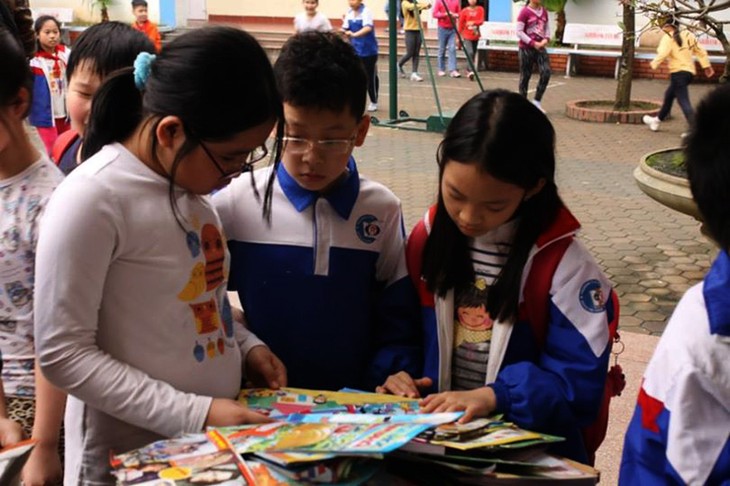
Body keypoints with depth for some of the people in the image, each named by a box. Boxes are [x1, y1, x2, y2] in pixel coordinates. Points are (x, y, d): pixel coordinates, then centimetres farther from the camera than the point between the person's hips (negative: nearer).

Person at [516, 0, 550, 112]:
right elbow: (519, 32, -13)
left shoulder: (544, 11, 8)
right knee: (525, 76, 3)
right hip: (526, 48, -5)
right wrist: (533, 43, -17)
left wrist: (546, 39, -3)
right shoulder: (524, 12, -11)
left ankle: (537, 101, 3)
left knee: (546, 73, -8)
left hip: (540, 47, 5)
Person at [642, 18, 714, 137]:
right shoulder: (687, 34, 11)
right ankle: (657, 120, 40)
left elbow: (662, 54, -22)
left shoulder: (668, 38, -9)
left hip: (678, 72, -8)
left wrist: (654, 64, -5)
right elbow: (700, 51, 12)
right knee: (669, 95, 24)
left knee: (684, 101, -9)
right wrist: (707, 66, 15)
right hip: (689, 71, 8)